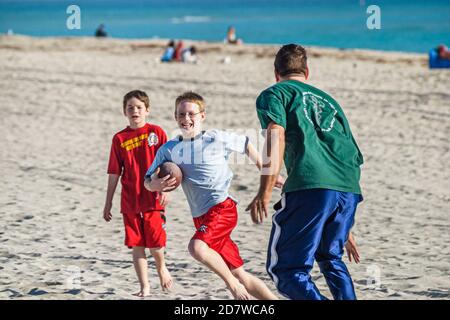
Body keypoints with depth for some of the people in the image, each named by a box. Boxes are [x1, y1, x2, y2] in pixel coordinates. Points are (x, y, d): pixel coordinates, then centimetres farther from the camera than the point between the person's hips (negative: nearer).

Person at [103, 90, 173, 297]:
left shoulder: (156, 132, 0)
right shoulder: (120, 138, 5)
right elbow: (114, 173, 8)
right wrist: (108, 202, 8)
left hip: (153, 199, -2)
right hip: (130, 201, 2)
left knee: (155, 243, -3)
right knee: (137, 245, 2)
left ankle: (161, 267, 29)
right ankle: (144, 287, 11)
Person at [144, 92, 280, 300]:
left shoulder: (217, 139, -3)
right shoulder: (168, 150, 6)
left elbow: (246, 146, 13)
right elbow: (147, 182, 8)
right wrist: (156, 185, -16)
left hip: (222, 207, -5)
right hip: (201, 217, 5)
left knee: (196, 247, -31)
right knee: (240, 274, 7)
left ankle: (231, 283, -12)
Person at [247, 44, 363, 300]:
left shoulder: (273, 93, 17)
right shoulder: (328, 100, 34)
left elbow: (276, 136, -5)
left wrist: (265, 192, -14)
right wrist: (345, 230, 42)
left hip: (309, 185, -6)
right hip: (349, 189, 6)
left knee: (285, 268, -1)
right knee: (331, 258, 28)